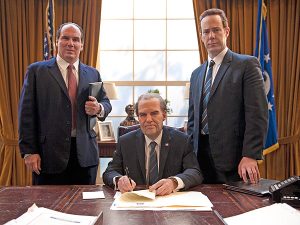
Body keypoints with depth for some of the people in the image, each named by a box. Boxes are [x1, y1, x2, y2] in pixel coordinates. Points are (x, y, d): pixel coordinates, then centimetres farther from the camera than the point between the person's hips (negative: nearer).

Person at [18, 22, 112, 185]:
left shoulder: (93, 74, 11)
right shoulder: (37, 71, 1)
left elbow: (106, 103, 17)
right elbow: (27, 113, -2)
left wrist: (99, 109, -8)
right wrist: (29, 151, -7)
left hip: (85, 155, 3)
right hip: (50, 153, -3)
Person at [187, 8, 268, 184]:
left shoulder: (247, 65, -3)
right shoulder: (196, 74, 17)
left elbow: (257, 114, -11)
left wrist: (250, 156, -18)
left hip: (231, 157, -5)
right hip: (200, 155, 5)